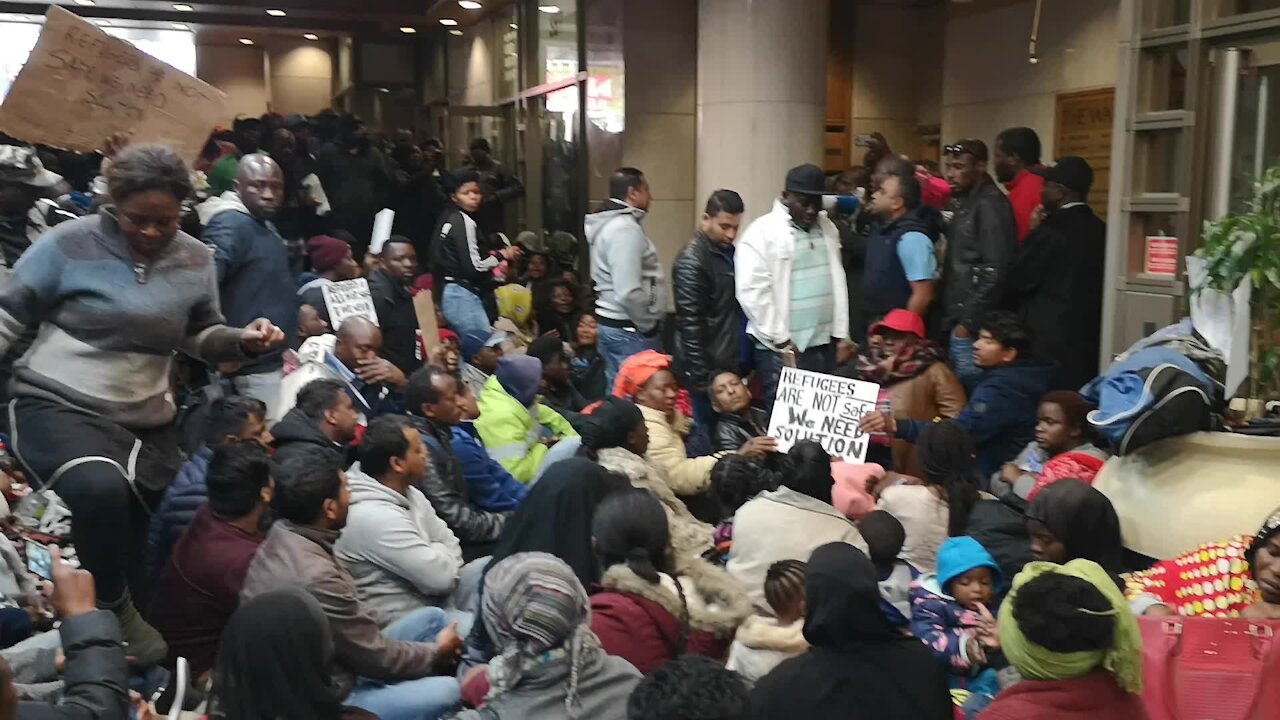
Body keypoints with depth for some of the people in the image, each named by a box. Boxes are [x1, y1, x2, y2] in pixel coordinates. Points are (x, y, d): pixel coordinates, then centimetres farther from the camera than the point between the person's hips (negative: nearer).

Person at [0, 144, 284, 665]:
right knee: (98, 488, -34)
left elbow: (201, 336, 13)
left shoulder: (195, 260, 2)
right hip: (57, 406, -4)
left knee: (144, 547, 10)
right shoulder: (68, 244, -10)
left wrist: (241, 340, -9)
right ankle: (113, 613, -11)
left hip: (146, 420, 5)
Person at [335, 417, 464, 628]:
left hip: (432, 602, 9)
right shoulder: (375, 517, -25)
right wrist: (439, 553, -4)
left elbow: (451, 545, 8)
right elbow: (440, 576, -24)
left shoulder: (411, 495, 5)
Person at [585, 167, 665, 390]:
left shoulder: (610, 224, 15)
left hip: (611, 324, 10)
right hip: (630, 332, -10)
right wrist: (648, 326, -12)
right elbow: (629, 292, -26)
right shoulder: (625, 228, -18)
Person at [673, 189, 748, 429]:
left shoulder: (729, 252, 11)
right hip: (709, 369, -8)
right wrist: (701, 376, -19)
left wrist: (746, 361, 15)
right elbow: (690, 324, -18)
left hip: (731, 364, 8)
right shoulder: (692, 261, -15)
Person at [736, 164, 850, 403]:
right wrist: (780, 341, -12)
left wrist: (840, 333, 9)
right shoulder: (762, 232, -9)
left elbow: (837, 281, 16)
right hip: (783, 350, -6)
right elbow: (752, 292, -14)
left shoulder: (828, 228, 13)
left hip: (824, 345, 6)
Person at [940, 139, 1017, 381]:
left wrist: (968, 321, -18)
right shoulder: (966, 203, 15)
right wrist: (955, 318, 13)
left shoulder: (990, 204, -13)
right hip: (960, 319, 9)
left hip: (973, 324, -9)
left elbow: (996, 270, -19)